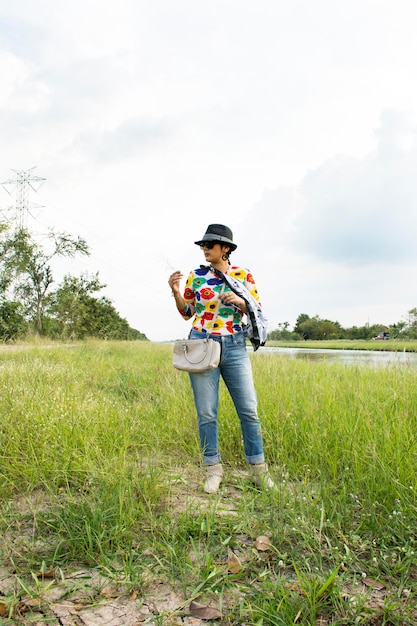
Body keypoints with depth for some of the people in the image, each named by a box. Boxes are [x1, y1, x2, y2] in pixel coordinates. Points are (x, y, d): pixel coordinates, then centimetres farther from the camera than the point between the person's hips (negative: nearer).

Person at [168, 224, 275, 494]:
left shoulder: (244, 276, 3)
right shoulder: (196, 276, 5)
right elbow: (187, 312, 10)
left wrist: (239, 302, -14)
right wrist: (176, 291, -6)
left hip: (235, 347, 0)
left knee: (249, 409, 1)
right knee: (207, 413, 3)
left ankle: (258, 468, 15)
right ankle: (213, 469, 17)